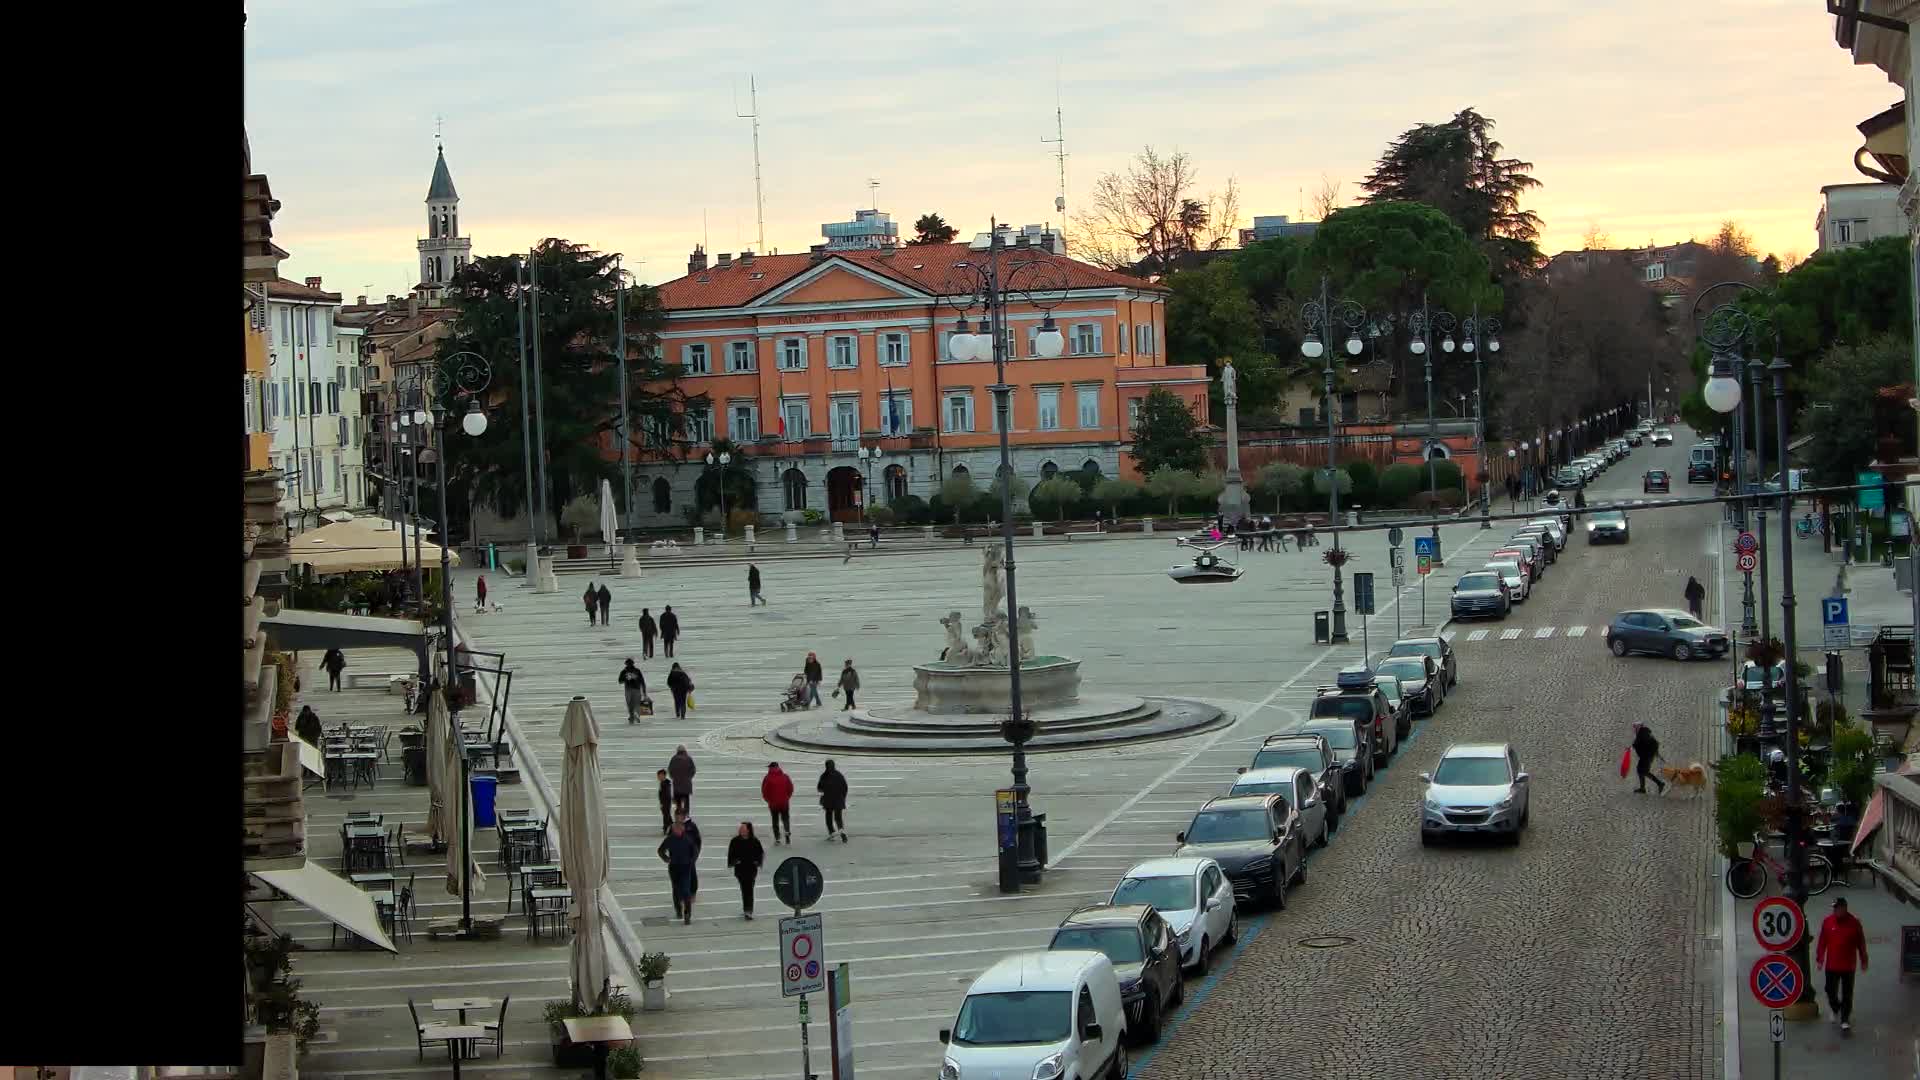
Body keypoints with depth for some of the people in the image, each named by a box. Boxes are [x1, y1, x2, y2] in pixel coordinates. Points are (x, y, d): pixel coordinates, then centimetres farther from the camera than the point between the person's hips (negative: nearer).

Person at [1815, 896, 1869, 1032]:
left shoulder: (1854, 923, -6)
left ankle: (1845, 1020, 6)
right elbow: (1821, 942, 2)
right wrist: (1819, 959, 0)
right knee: (1831, 992, 9)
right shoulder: (1827, 922, -3)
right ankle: (1836, 1010, 38)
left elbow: (1861, 943, 2)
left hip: (1848, 966, -1)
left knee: (1847, 995, 2)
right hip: (1832, 965, 1)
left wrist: (1863, 961, 6)